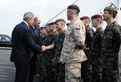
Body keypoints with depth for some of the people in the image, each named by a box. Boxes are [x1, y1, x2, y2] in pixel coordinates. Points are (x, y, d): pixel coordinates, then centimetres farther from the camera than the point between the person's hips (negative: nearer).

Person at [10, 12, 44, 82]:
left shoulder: (16, 27, 8)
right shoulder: (27, 29, -20)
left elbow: (13, 40, 16)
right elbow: (32, 44, -18)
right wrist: (41, 49, -3)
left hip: (16, 55, 9)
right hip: (23, 57, -9)